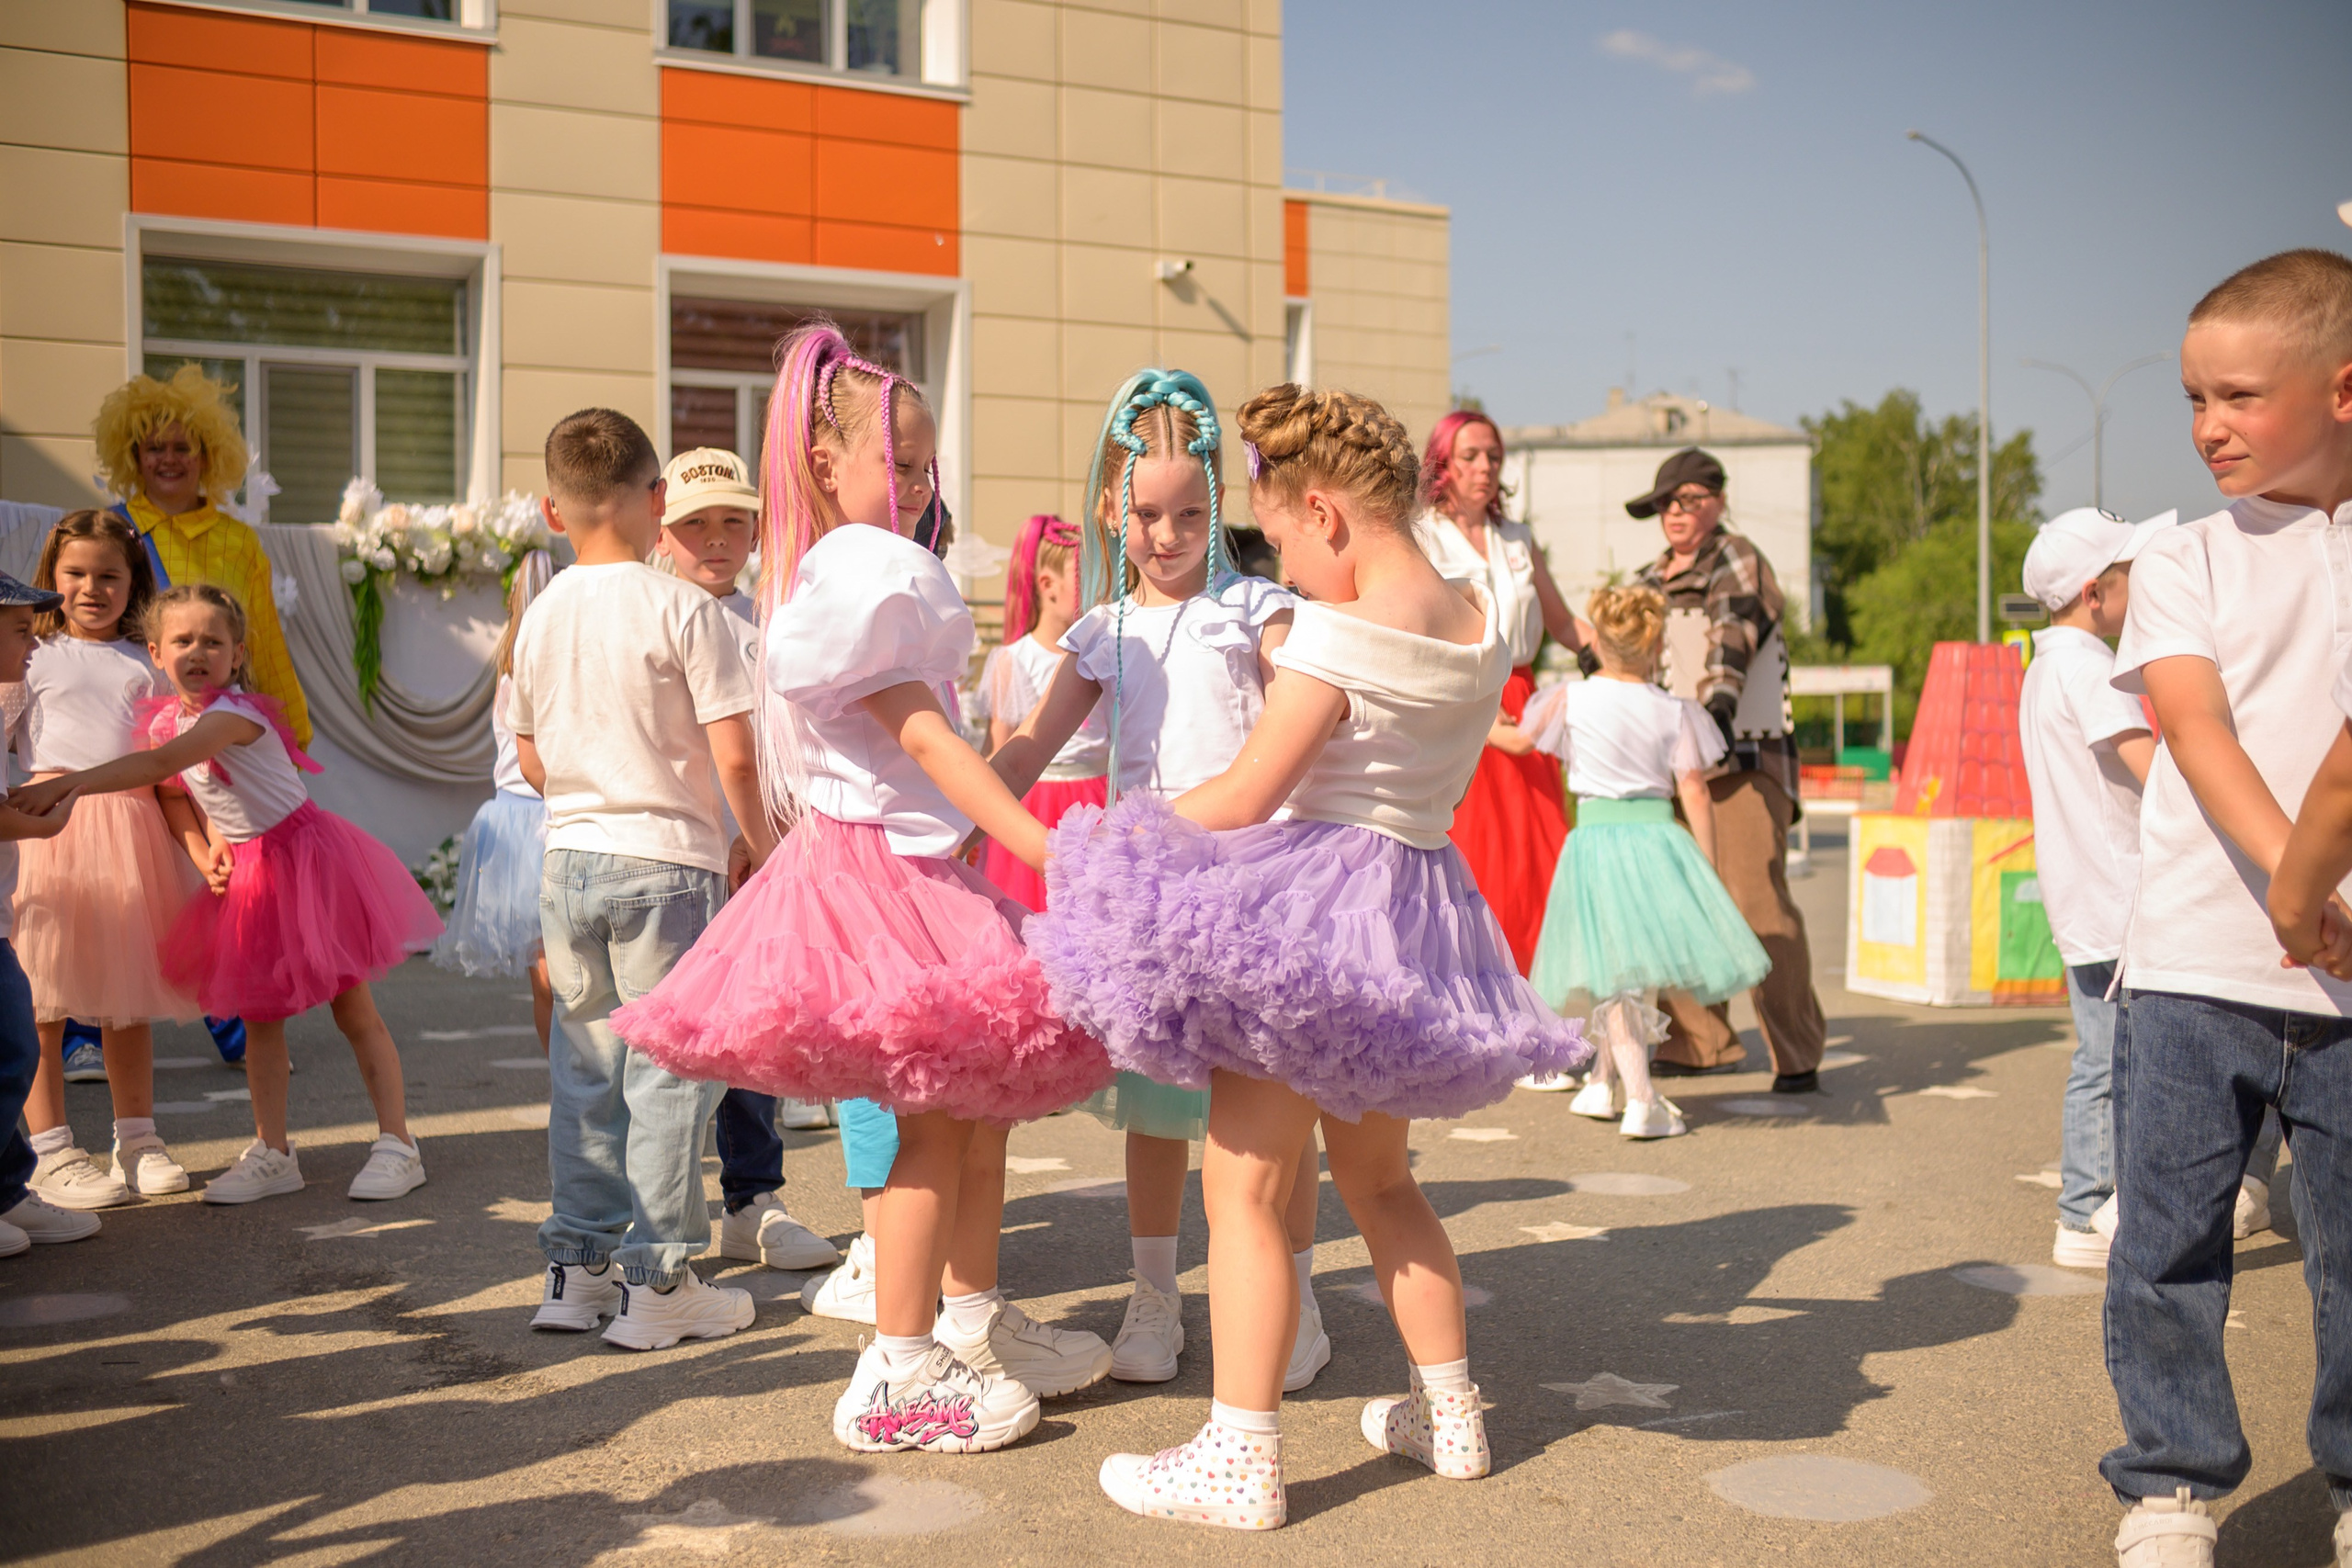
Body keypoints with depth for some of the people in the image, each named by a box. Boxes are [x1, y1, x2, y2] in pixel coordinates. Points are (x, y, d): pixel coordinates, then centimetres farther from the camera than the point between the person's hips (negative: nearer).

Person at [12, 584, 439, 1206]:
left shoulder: (234, 712, -23)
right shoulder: (165, 720, 2)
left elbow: (160, 765, -38)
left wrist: (64, 784, -44)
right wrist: (206, 851, 0)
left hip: (304, 853, -7)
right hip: (245, 874, 8)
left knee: (355, 1010, -1)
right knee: (258, 1018, 9)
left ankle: (397, 1144, 4)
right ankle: (272, 1154, 17)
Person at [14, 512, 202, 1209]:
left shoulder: (145, 665, 15)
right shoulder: (28, 655, 7)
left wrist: (205, 845, 5)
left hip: (132, 826, 3)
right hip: (53, 823, -3)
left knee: (129, 993, 10)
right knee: (41, 996, -3)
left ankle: (137, 1139, 20)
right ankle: (50, 1152, 5)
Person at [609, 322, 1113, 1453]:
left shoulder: (814, 571, 15)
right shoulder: (868, 571, -15)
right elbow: (922, 735, -21)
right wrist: (1047, 847, -26)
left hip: (897, 861, 10)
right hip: (880, 863, -10)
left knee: (981, 1100, 16)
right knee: (936, 1118, -4)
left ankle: (974, 1321, 28)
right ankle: (896, 1380, 5)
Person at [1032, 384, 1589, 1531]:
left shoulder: (1336, 635, -17)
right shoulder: (1484, 621, 4)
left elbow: (1244, 800, -15)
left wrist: (1122, 833, -1)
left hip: (1314, 901, -8)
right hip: (1423, 895, 8)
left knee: (1245, 1181, -1)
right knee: (1378, 1176, 22)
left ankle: (1241, 1460, 1)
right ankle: (1450, 1414, 29)